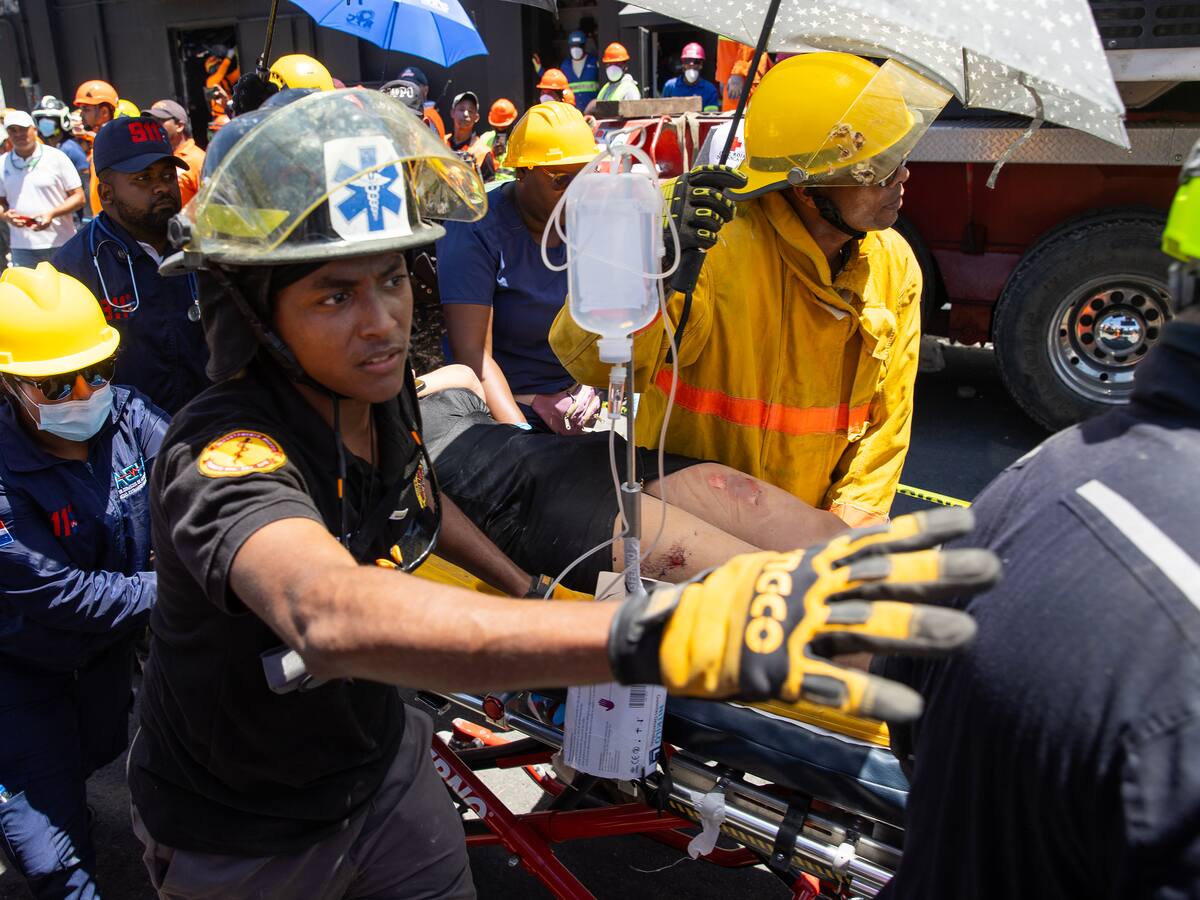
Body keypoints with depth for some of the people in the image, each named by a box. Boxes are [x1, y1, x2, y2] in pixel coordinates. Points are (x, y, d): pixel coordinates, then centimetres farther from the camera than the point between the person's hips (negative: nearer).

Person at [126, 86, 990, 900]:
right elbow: (333, 614, -55)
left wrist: (532, 593, 3)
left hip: (381, 771, 5)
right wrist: (653, 632, -67)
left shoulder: (382, 392, -12)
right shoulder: (222, 456, -34)